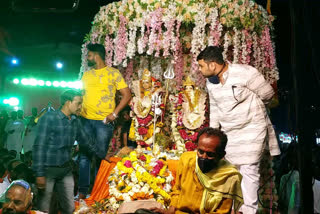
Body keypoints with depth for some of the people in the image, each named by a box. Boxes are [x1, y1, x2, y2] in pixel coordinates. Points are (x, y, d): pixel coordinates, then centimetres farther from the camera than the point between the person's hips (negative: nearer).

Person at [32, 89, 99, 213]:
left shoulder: (76, 121, 8)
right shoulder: (49, 118, -12)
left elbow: (84, 141, 22)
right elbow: (39, 146, -15)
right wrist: (39, 174, -20)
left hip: (66, 169, 6)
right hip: (48, 170, -6)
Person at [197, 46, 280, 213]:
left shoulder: (245, 73, -21)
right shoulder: (210, 81, 0)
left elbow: (267, 94, -9)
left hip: (251, 129, -6)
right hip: (228, 131, 6)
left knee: (248, 170, -3)